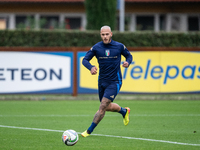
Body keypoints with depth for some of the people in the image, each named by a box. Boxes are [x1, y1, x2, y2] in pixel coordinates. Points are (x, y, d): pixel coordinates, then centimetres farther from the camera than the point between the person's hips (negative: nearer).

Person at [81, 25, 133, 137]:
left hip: (115, 82, -4)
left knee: (103, 106, -13)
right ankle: (124, 111, 47)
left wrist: (128, 62, -13)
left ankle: (89, 131, -5)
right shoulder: (96, 47, -4)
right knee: (107, 107, 16)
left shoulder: (119, 46, -5)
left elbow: (129, 55, 10)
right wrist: (91, 67, -24)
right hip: (102, 81, 4)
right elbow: (85, 60, -2)